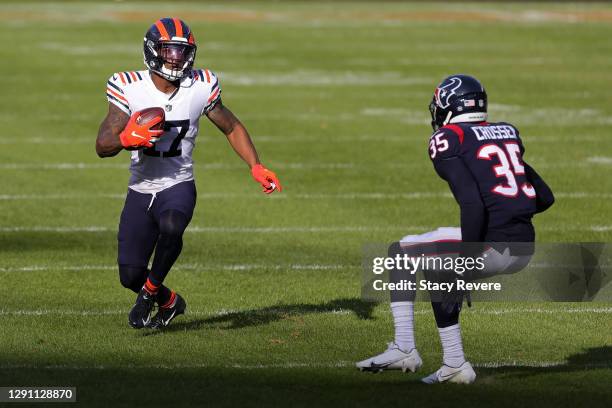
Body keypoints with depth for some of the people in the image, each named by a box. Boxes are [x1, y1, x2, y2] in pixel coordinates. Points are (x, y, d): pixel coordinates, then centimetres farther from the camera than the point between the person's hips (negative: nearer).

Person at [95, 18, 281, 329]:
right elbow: (102, 146, -13)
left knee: (171, 226, -36)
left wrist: (256, 168, -3)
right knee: (130, 276, -1)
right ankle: (169, 301, 33)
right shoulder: (129, 88, -9)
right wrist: (126, 139, -35)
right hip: (140, 190, 1)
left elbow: (232, 128, 10)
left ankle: (151, 290, -11)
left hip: (178, 187, -1)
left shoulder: (201, 87, -6)